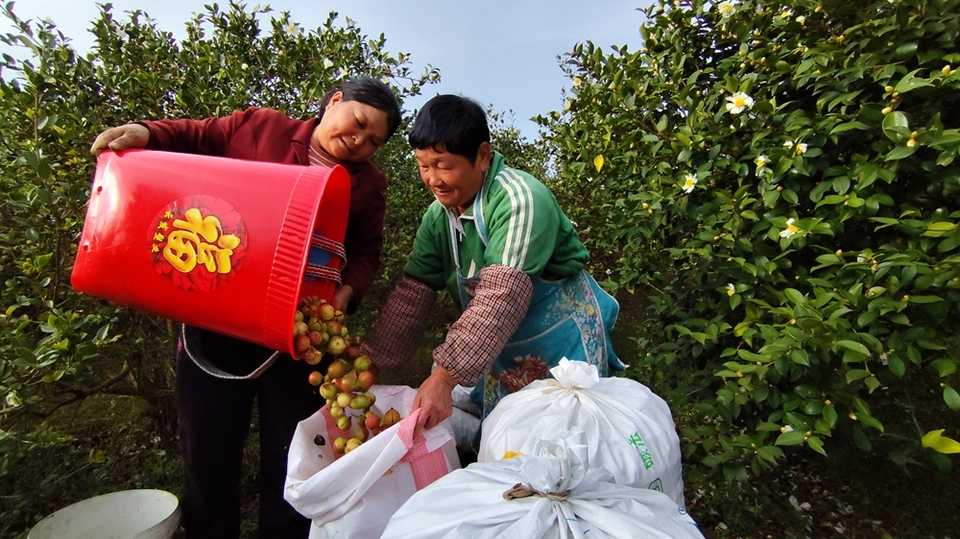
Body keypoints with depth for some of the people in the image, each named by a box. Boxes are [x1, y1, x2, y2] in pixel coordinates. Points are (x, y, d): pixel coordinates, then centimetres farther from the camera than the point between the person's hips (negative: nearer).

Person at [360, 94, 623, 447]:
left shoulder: (520, 200, -26)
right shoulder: (438, 216, -4)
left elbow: (501, 298, -34)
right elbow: (411, 295, -6)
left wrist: (445, 376, -38)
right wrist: (368, 361, -14)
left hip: (562, 341, -6)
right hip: (501, 348, 6)